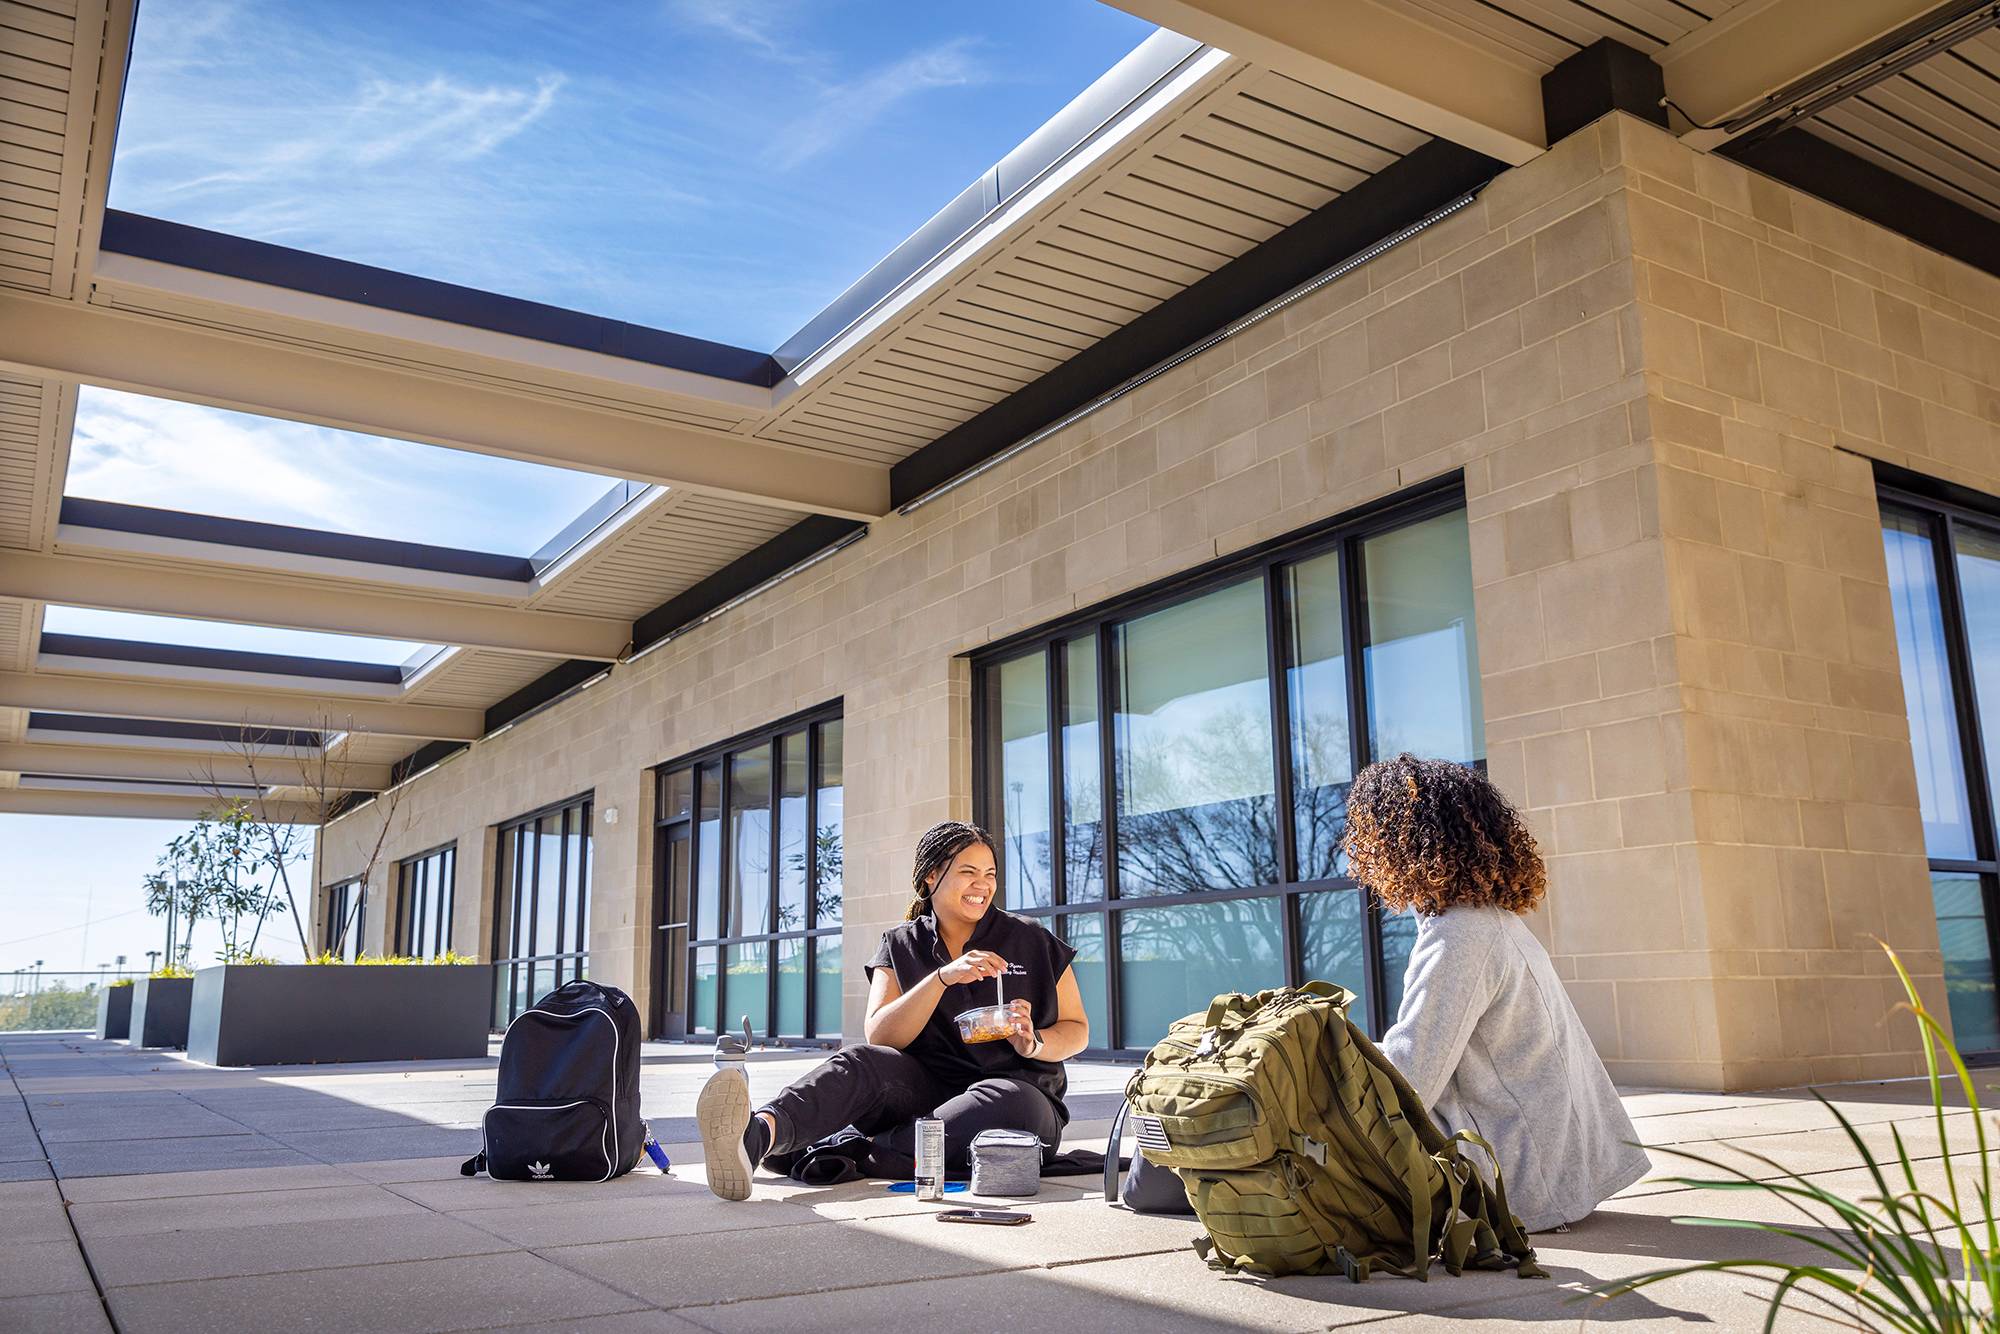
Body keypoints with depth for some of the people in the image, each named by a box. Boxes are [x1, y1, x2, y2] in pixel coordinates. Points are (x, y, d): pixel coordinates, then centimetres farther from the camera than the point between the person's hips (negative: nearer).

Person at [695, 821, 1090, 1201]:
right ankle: (757, 1135, -58)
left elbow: (1077, 1030, 9)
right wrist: (943, 977, -18)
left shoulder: (1032, 942, 6)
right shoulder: (900, 946, 9)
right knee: (861, 1062, -30)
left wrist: (1034, 1043, -14)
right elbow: (879, 1037, -5)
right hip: (926, 1089, 1)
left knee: (1010, 1102, -38)